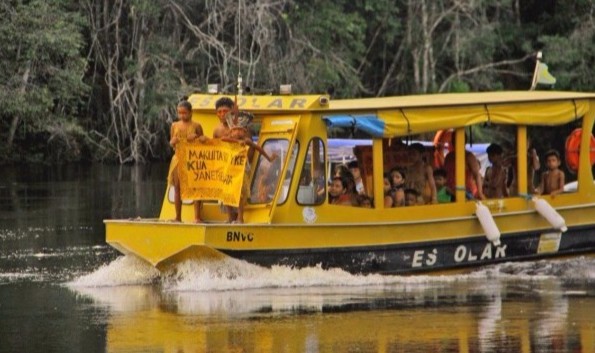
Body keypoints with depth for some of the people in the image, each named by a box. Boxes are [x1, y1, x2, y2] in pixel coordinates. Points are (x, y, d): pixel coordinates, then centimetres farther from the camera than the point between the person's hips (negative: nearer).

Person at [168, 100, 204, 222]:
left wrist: (196, 138, -12)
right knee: (177, 187, 5)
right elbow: (171, 143, 14)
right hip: (178, 159, 3)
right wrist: (173, 142, -9)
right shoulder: (175, 126, 8)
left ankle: (197, 216, -5)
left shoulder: (196, 126, 1)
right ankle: (178, 217, 12)